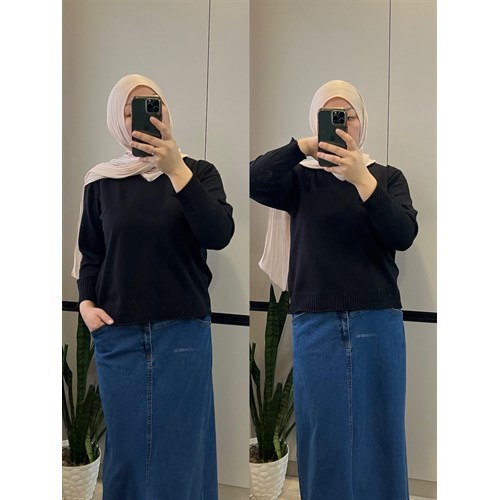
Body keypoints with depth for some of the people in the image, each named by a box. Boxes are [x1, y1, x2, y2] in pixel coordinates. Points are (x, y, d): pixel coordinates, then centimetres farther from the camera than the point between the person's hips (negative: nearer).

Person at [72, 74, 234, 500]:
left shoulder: (199, 172, 1)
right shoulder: (102, 181, 6)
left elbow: (219, 235, -16)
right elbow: (90, 251, 13)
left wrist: (176, 169, -24)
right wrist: (86, 301, -4)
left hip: (183, 331, -1)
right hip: (118, 335, 2)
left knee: (179, 445, 6)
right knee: (125, 444, 11)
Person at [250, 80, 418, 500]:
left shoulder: (387, 177, 9)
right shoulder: (301, 177, 7)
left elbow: (404, 235, -7)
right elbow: (255, 181, -12)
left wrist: (362, 178, -17)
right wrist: (306, 146, -20)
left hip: (377, 322, 1)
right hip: (315, 323, 0)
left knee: (378, 431, 6)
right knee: (323, 432, 6)